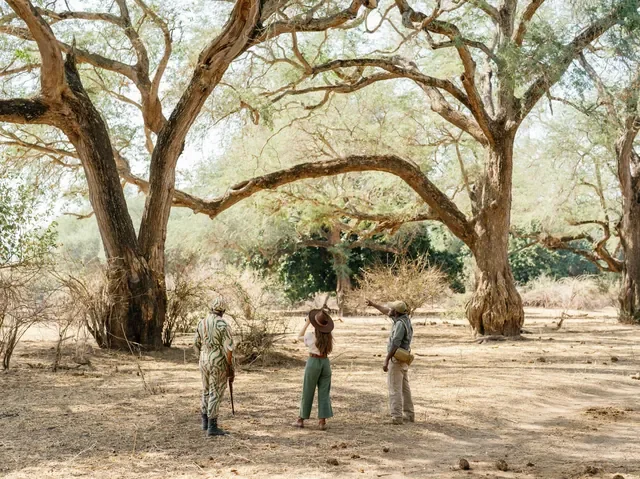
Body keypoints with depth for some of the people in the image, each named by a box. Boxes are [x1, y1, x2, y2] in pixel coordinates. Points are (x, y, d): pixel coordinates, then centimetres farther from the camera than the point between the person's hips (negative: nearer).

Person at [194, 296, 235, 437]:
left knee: (207, 391, 22)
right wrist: (231, 370, -10)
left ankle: (206, 421, 30)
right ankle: (212, 427, -2)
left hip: (204, 362, 6)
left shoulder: (201, 323, 4)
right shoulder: (224, 325, -15)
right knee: (215, 394, -2)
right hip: (219, 364, -6)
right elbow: (228, 349, -18)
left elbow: (196, 345, 12)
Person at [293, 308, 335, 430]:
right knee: (324, 393, 7)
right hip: (325, 362, 3)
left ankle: (301, 420, 17)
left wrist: (307, 323, 8)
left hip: (313, 362, -3)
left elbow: (300, 337, 8)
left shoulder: (310, 335, -13)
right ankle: (322, 421, 3)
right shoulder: (328, 336, -1)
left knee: (307, 392, 8)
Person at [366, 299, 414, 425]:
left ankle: (397, 417, -7)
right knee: (405, 388, 14)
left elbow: (395, 344, -24)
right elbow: (387, 312, 23)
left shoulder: (400, 324, -20)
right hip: (404, 359, 10)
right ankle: (409, 414, 19)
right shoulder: (405, 319, 8)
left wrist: (386, 360, -21)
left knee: (394, 389, -6)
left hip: (396, 359, -10)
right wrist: (373, 304, 28)